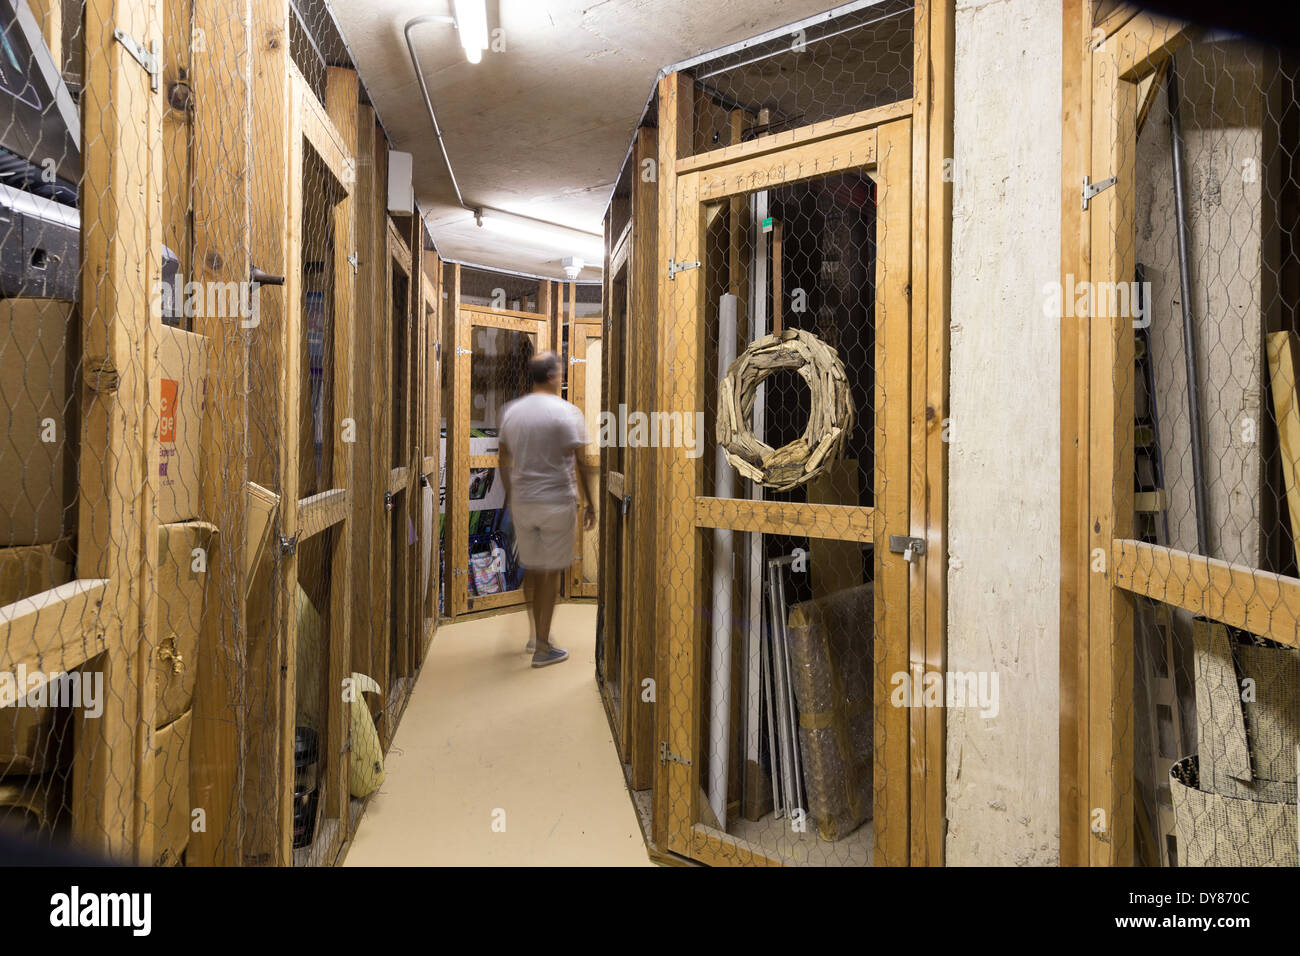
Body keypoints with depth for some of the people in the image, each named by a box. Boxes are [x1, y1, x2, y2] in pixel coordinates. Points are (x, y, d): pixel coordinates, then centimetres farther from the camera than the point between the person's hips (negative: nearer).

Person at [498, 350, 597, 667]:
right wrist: (590, 504, -5)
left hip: (521, 502, 5)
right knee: (551, 572, 4)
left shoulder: (511, 410, 5)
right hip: (557, 502, -5)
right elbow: (582, 464, -13)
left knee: (531, 568, 18)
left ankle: (534, 632, 30)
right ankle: (542, 647, 10)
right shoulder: (567, 412, -11)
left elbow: (504, 460, 11)